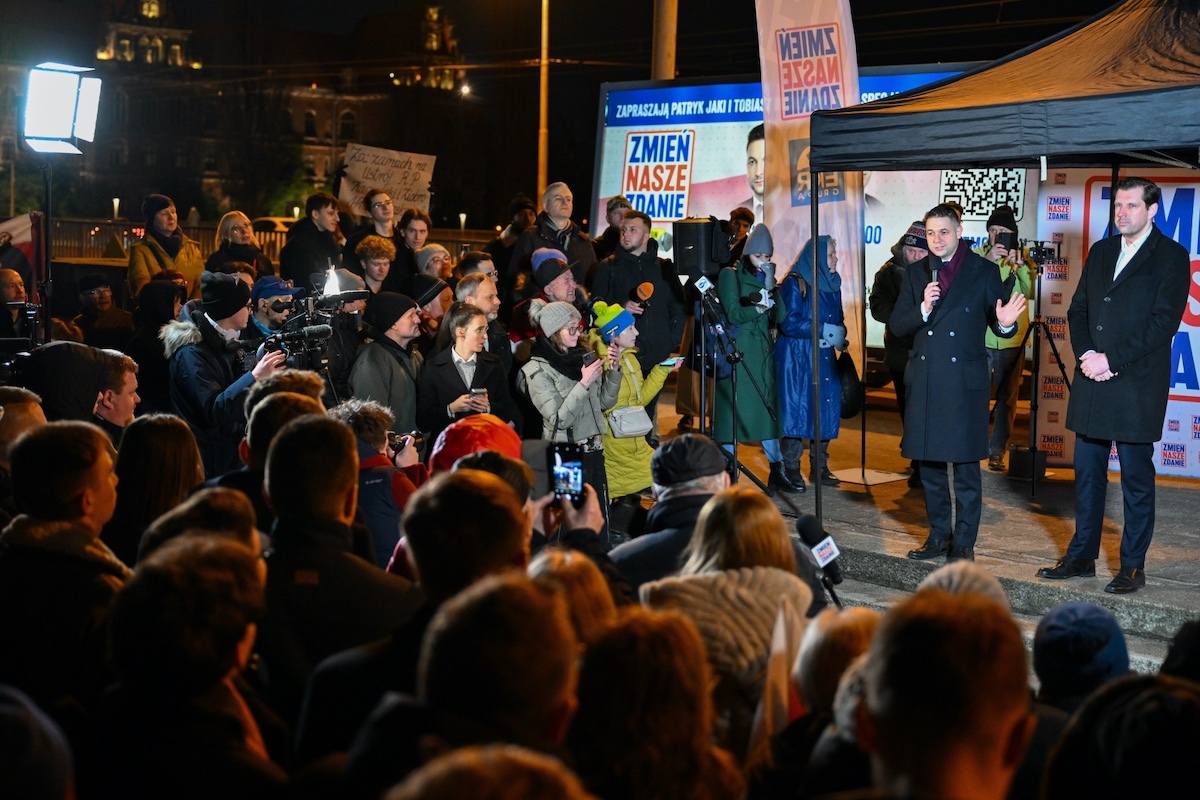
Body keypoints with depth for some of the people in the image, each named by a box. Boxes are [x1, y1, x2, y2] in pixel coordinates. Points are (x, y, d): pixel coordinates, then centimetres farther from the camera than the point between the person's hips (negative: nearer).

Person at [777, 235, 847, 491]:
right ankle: (791, 470, 1)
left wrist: (839, 334, -4)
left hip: (825, 359, 6)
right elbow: (789, 323, -15)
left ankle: (820, 468, 16)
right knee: (797, 410, -6)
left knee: (826, 410, 5)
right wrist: (824, 330, -16)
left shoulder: (832, 284, 12)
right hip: (797, 359, -6)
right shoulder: (794, 284, -8)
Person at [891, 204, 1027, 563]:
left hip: (965, 381, -3)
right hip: (924, 381, 4)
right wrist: (923, 309, -13)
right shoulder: (916, 273, 9)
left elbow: (999, 326, 2)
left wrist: (1005, 323, -21)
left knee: (966, 465, 0)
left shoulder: (984, 272, 1)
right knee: (928, 463, 10)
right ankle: (939, 535, 23)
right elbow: (897, 325, 4)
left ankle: (964, 542, 9)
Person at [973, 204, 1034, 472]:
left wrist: (1020, 266, -22)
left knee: (1006, 400, 3)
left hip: (1012, 341, 1)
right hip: (980, 338, -1)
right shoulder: (978, 255, 1)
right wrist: (987, 261, -27)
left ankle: (997, 452, 10)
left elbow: (1030, 293, -9)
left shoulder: (1023, 257, 3)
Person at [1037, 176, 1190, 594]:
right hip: (1092, 382, 6)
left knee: (1136, 478, 2)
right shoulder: (1101, 251, 15)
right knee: (1087, 473, 11)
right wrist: (1086, 354, -4)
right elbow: (1078, 310, 14)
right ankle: (1081, 556, 21)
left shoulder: (1171, 257, -4)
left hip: (1137, 386, -6)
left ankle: (1132, 567, 9)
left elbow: (1163, 323, -12)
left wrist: (1110, 359, -16)